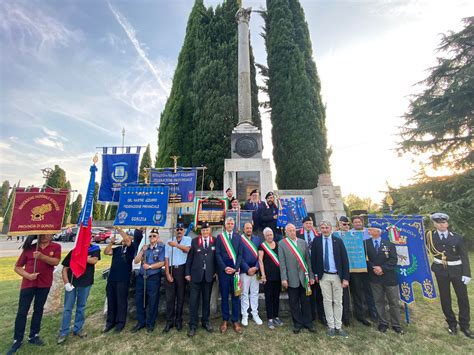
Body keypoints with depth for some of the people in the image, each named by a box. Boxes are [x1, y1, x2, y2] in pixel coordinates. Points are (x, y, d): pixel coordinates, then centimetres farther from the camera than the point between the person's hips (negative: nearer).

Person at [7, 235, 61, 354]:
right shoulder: (29, 248, -4)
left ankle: (33, 336, 31)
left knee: (38, 310, 14)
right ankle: (17, 340, 23)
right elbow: (17, 267, 1)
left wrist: (41, 256, -33)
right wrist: (27, 275, -16)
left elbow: (55, 262, -20)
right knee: (22, 312, 6)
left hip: (44, 284, 0)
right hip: (28, 284, 0)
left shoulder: (56, 247, -7)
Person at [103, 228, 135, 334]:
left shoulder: (131, 248, -3)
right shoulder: (117, 249, 16)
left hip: (123, 279, -6)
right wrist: (111, 242, -6)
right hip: (111, 278, 6)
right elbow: (106, 252, 5)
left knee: (121, 302, 3)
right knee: (111, 301, 15)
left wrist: (119, 229, -19)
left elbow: (128, 239, -22)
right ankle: (110, 322, 29)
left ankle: (120, 323, 17)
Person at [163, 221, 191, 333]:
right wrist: (167, 273, -3)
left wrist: (176, 245, -33)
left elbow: (188, 249, -22)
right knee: (169, 297, 7)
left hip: (181, 270, -2)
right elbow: (166, 258, 5)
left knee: (180, 296, 8)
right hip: (170, 270, 2)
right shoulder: (169, 241, 7)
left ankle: (178, 320, 22)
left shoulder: (188, 239, 0)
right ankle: (169, 321, 19)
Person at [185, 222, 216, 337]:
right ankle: (193, 325, 19)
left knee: (207, 300, 14)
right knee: (193, 300, 3)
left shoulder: (215, 241, -1)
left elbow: (216, 257, 4)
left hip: (209, 275, 1)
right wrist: (187, 273, 0)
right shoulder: (194, 241, -1)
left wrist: (216, 271, 1)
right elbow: (189, 258, 1)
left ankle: (205, 321, 32)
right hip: (196, 274, -1)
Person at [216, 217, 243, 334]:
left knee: (236, 296, 7)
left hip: (235, 270, 1)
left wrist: (235, 268, -8)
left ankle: (235, 321, 20)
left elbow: (240, 254, 3)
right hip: (223, 270, -1)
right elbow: (217, 254, -2)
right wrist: (225, 268, -11)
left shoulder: (238, 237, 6)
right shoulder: (219, 237, 3)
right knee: (224, 296, 10)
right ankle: (225, 320, 23)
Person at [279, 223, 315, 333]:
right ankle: (297, 324, 27)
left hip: (304, 277, 3)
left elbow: (308, 260, 8)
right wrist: (284, 278, -10)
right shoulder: (282, 243, -4)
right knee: (294, 303, 10)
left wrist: (311, 276, 6)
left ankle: (308, 323, 31)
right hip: (292, 278, -2)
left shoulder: (303, 242, 6)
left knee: (306, 302, 13)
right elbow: (282, 262, -6)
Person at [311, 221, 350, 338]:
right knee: (327, 301, 8)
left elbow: (345, 259, -4)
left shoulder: (338, 241, -3)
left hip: (337, 275, 0)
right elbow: (313, 258, 3)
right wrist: (316, 274, 1)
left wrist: (345, 278, -8)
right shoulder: (316, 241, -2)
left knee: (338, 302, 11)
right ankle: (331, 326, 22)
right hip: (324, 276, 0)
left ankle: (338, 327, 25)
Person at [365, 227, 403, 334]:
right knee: (379, 302, 11)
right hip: (374, 278, 0)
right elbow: (365, 259, -2)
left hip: (389, 277, 0)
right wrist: (373, 268, -14)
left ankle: (396, 325, 26)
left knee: (394, 302, 10)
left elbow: (394, 259, -7)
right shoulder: (366, 243, -1)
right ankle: (383, 323, 26)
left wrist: (382, 268, -15)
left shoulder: (389, 243, -1)